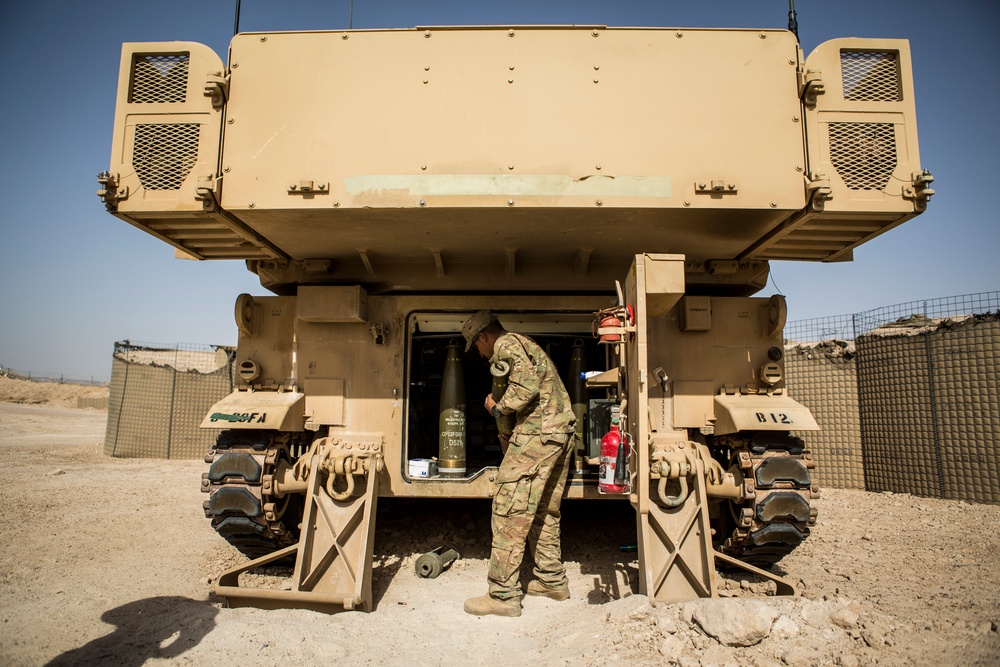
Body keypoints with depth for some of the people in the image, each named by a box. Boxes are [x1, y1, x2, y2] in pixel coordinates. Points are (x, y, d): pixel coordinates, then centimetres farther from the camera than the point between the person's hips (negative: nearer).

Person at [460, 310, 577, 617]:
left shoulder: (506, 344, -5)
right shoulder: (526, 345, 25)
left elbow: (527, 386, -21)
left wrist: (498, 407, -7)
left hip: (538, 431, -10)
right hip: (563, 430, 10)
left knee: (510, 511, -7)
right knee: (544, 511, 18)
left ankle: (503, 595, -3)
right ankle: (553, 580, 27)